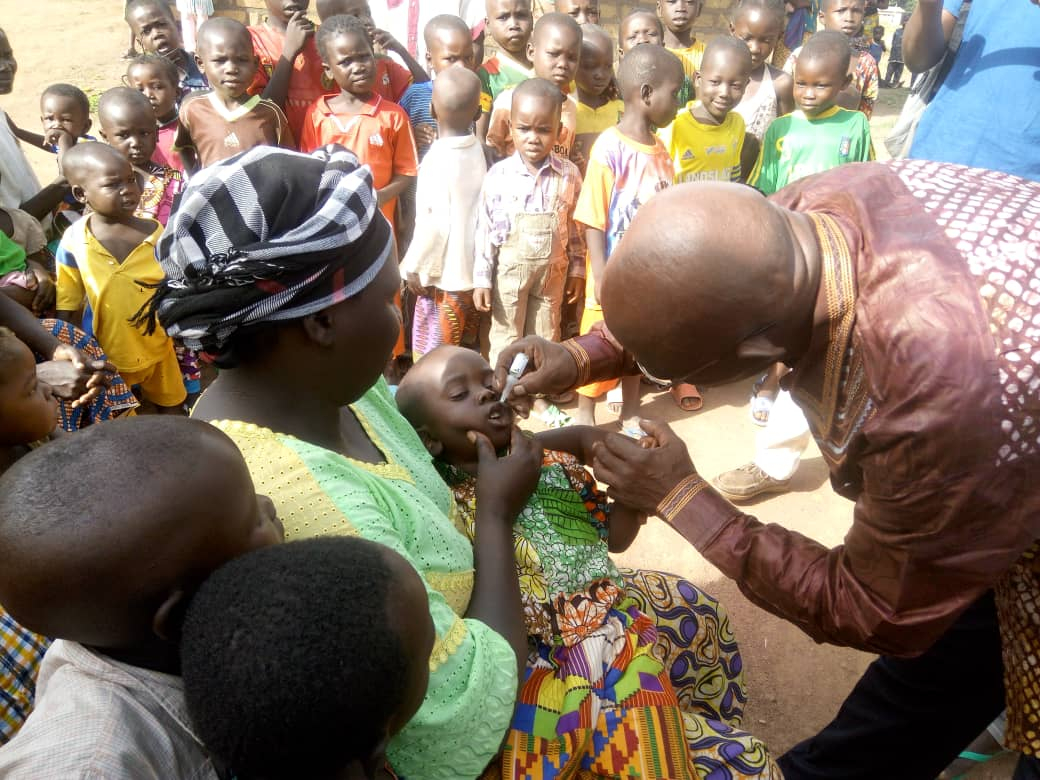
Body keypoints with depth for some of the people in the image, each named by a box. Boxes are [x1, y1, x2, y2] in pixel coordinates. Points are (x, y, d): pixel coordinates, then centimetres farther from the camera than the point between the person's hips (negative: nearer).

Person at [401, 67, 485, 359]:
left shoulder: (438, 158, -18)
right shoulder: (477, 149, 3)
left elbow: (435, 223, -20)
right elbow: (478, 210, 7)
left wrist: (415, 266, -10)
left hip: (443, 273, -7)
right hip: (473, 268, 8)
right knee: (463, 351, 18)